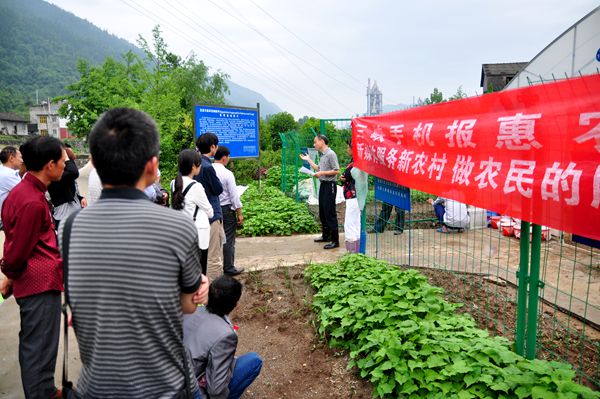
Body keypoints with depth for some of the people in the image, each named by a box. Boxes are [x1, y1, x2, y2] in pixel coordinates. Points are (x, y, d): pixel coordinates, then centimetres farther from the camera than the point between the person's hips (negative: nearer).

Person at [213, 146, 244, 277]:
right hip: (226, 209, -6)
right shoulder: (227, 173, -16)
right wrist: (239, 213, -6)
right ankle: (229, 268, 12)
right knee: (229, 239, 4)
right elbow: (234, 195, -14)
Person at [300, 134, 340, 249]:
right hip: (323, 185, 10)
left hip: (329, 185, -10)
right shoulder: (322, 155, 15)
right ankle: (325, 236, 29)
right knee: (322, 213, 16)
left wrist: (322, 173, -17)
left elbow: (336, 170, -19)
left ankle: (335, 240, -3)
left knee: (330, 213, -8)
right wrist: (308, 160, 24)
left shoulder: (331, 154, -14)